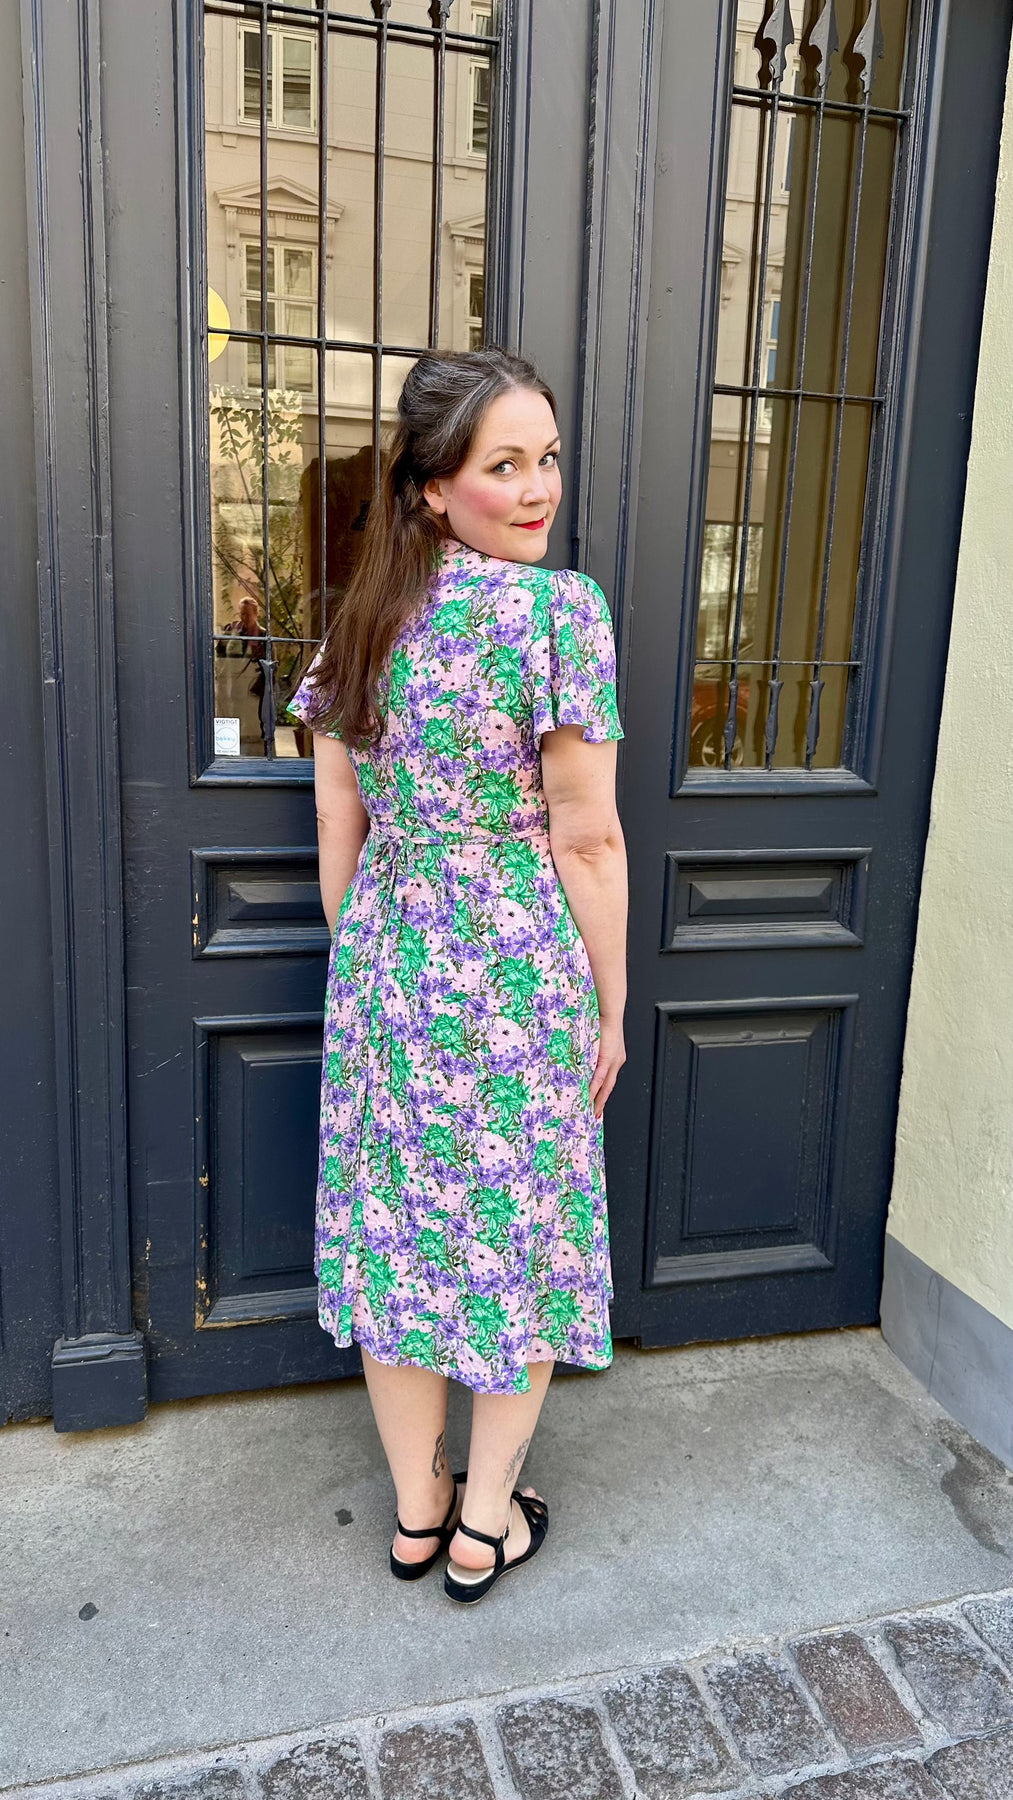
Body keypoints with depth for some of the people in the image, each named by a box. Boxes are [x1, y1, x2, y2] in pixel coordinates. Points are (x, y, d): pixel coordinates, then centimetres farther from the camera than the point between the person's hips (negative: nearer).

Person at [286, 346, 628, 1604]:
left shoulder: (364, 614, 3)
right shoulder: (560, 609, -14)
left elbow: (339, 822, 6)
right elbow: (586, 841, -15)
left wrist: (364, 964, 16)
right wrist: (609, 1005, -4)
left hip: (385, 971, 6)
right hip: (520, 977, -5)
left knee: (398, 1229, 16)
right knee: (522, 1236, 13)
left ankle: (414, 1510, 35)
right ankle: (486, 1524, 31)